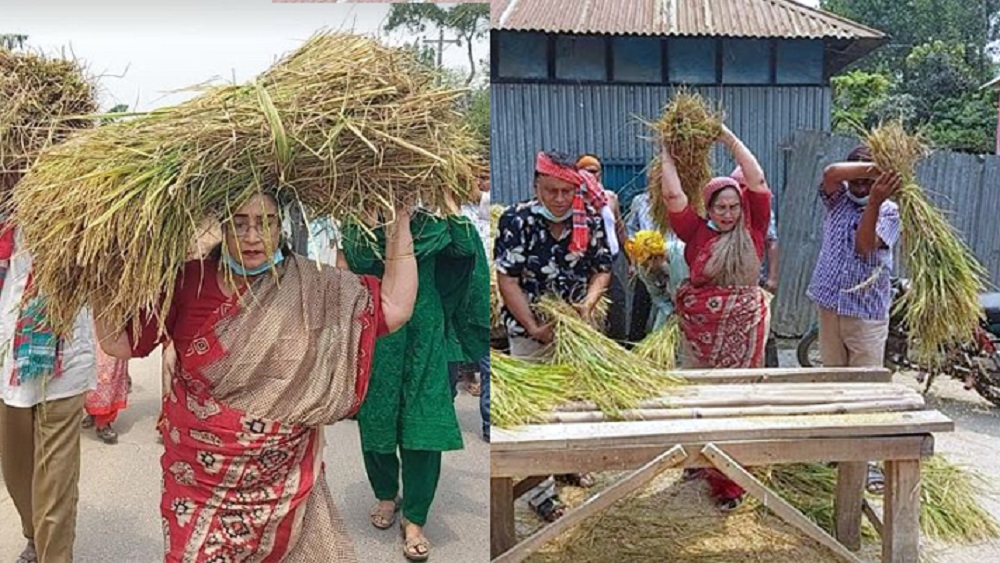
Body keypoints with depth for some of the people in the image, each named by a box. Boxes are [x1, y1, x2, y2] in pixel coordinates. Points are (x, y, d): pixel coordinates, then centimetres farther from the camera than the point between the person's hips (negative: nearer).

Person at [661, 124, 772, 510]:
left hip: (744, 330, 0)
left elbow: (758, 183, -4)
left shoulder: (752, 231, 1)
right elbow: (673, 195, -5)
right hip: (701, 330, 1)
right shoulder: (696, 232, 1)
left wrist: (730, 139, -3)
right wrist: (667, 152, 3)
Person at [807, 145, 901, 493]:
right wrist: (871, 166, -30)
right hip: (830, 305, 4)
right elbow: (830, 173, -17)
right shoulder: (839, 199, 6)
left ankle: (869, 459, 1)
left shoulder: (889, 211, -3)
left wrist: (874, 201, -31)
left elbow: (865, 246, -20)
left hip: (868, 311, -3)